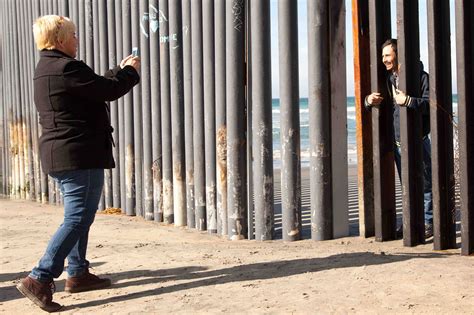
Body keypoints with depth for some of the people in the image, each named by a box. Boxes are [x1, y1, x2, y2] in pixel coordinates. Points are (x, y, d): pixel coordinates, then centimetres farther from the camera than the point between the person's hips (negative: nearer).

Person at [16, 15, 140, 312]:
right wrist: (130, 71, 4)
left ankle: (78, 273, 28)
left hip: (60, 156, 11)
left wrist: (120, 70, 26)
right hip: (80, 156, -11)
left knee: (79, 215, 20)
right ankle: (39, 279, -14)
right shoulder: (67, 68, -16)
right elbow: (109, 90, -14)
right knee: (78, 218, -10)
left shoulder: (46, 69, 16)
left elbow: (96, 87, 23)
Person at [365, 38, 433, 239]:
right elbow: (372, 101, 21)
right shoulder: (388, 78, 12)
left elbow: (430, 104, -19)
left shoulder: (420, 77, -8)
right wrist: (369, 100, -2)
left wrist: (408, 101, -30)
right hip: (397, 141, 6)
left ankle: (429, 223, 8)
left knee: (424, 183, -1)